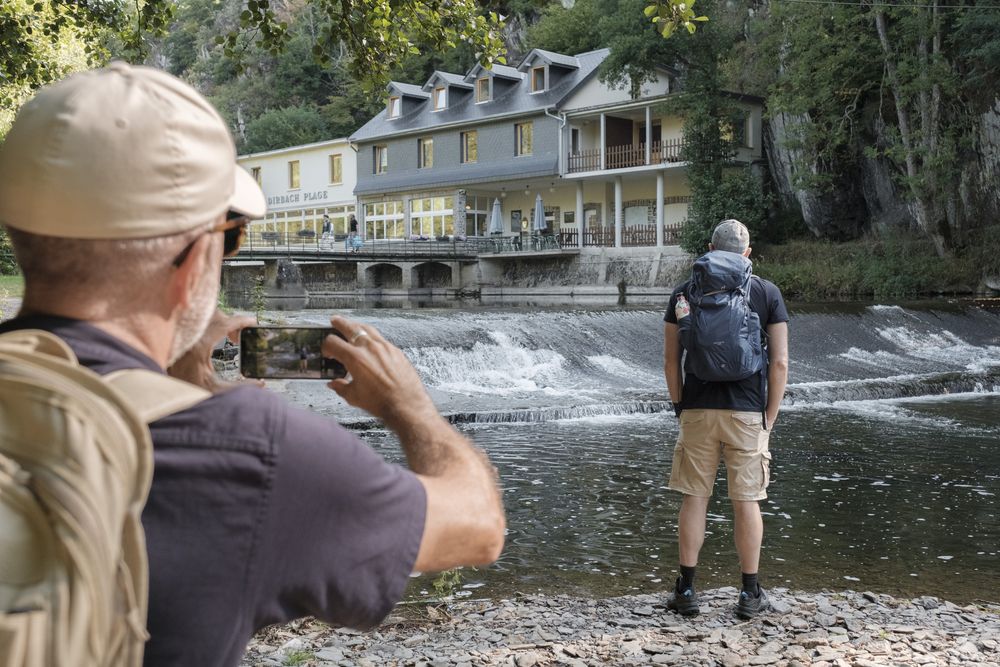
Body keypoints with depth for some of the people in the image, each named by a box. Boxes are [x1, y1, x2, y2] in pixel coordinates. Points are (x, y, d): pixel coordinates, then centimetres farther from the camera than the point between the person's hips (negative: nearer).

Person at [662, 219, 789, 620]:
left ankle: (686, 591, 12)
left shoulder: (685, 293, 4)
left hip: (697, 410, 1)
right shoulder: (767, 293, 2)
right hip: (747, 412, -1)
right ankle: (750, 594, 13)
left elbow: (671, 361, 3)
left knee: (694, 499, 8)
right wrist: (769, 420, 5)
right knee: (746, 502, 6)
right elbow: (779, 363, -2)